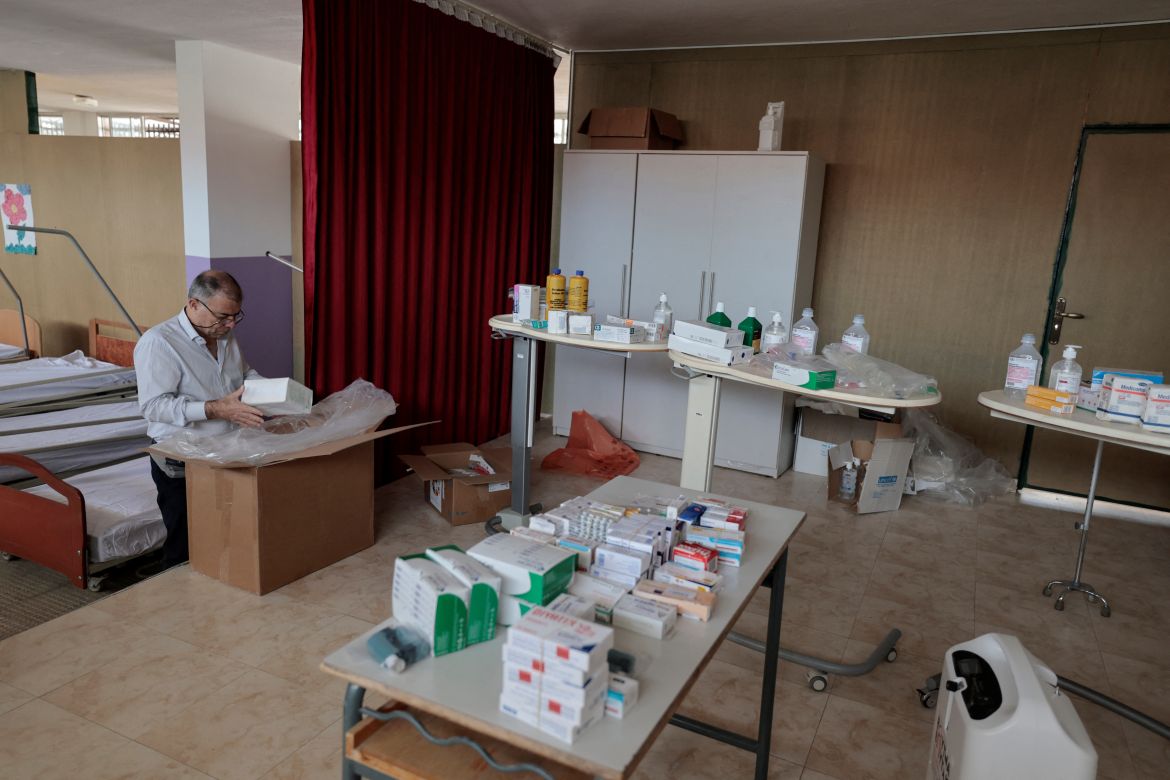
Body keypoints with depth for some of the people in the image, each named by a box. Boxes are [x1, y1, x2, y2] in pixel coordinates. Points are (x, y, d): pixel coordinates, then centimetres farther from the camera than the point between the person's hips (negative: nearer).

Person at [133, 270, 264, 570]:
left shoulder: (226, 336, 7)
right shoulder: (158, 342, -15)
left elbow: (246, 374, 22)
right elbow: (153, 405, -22)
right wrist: (217, 409, -31)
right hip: (181, 465, -6)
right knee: (186, 551, 3)